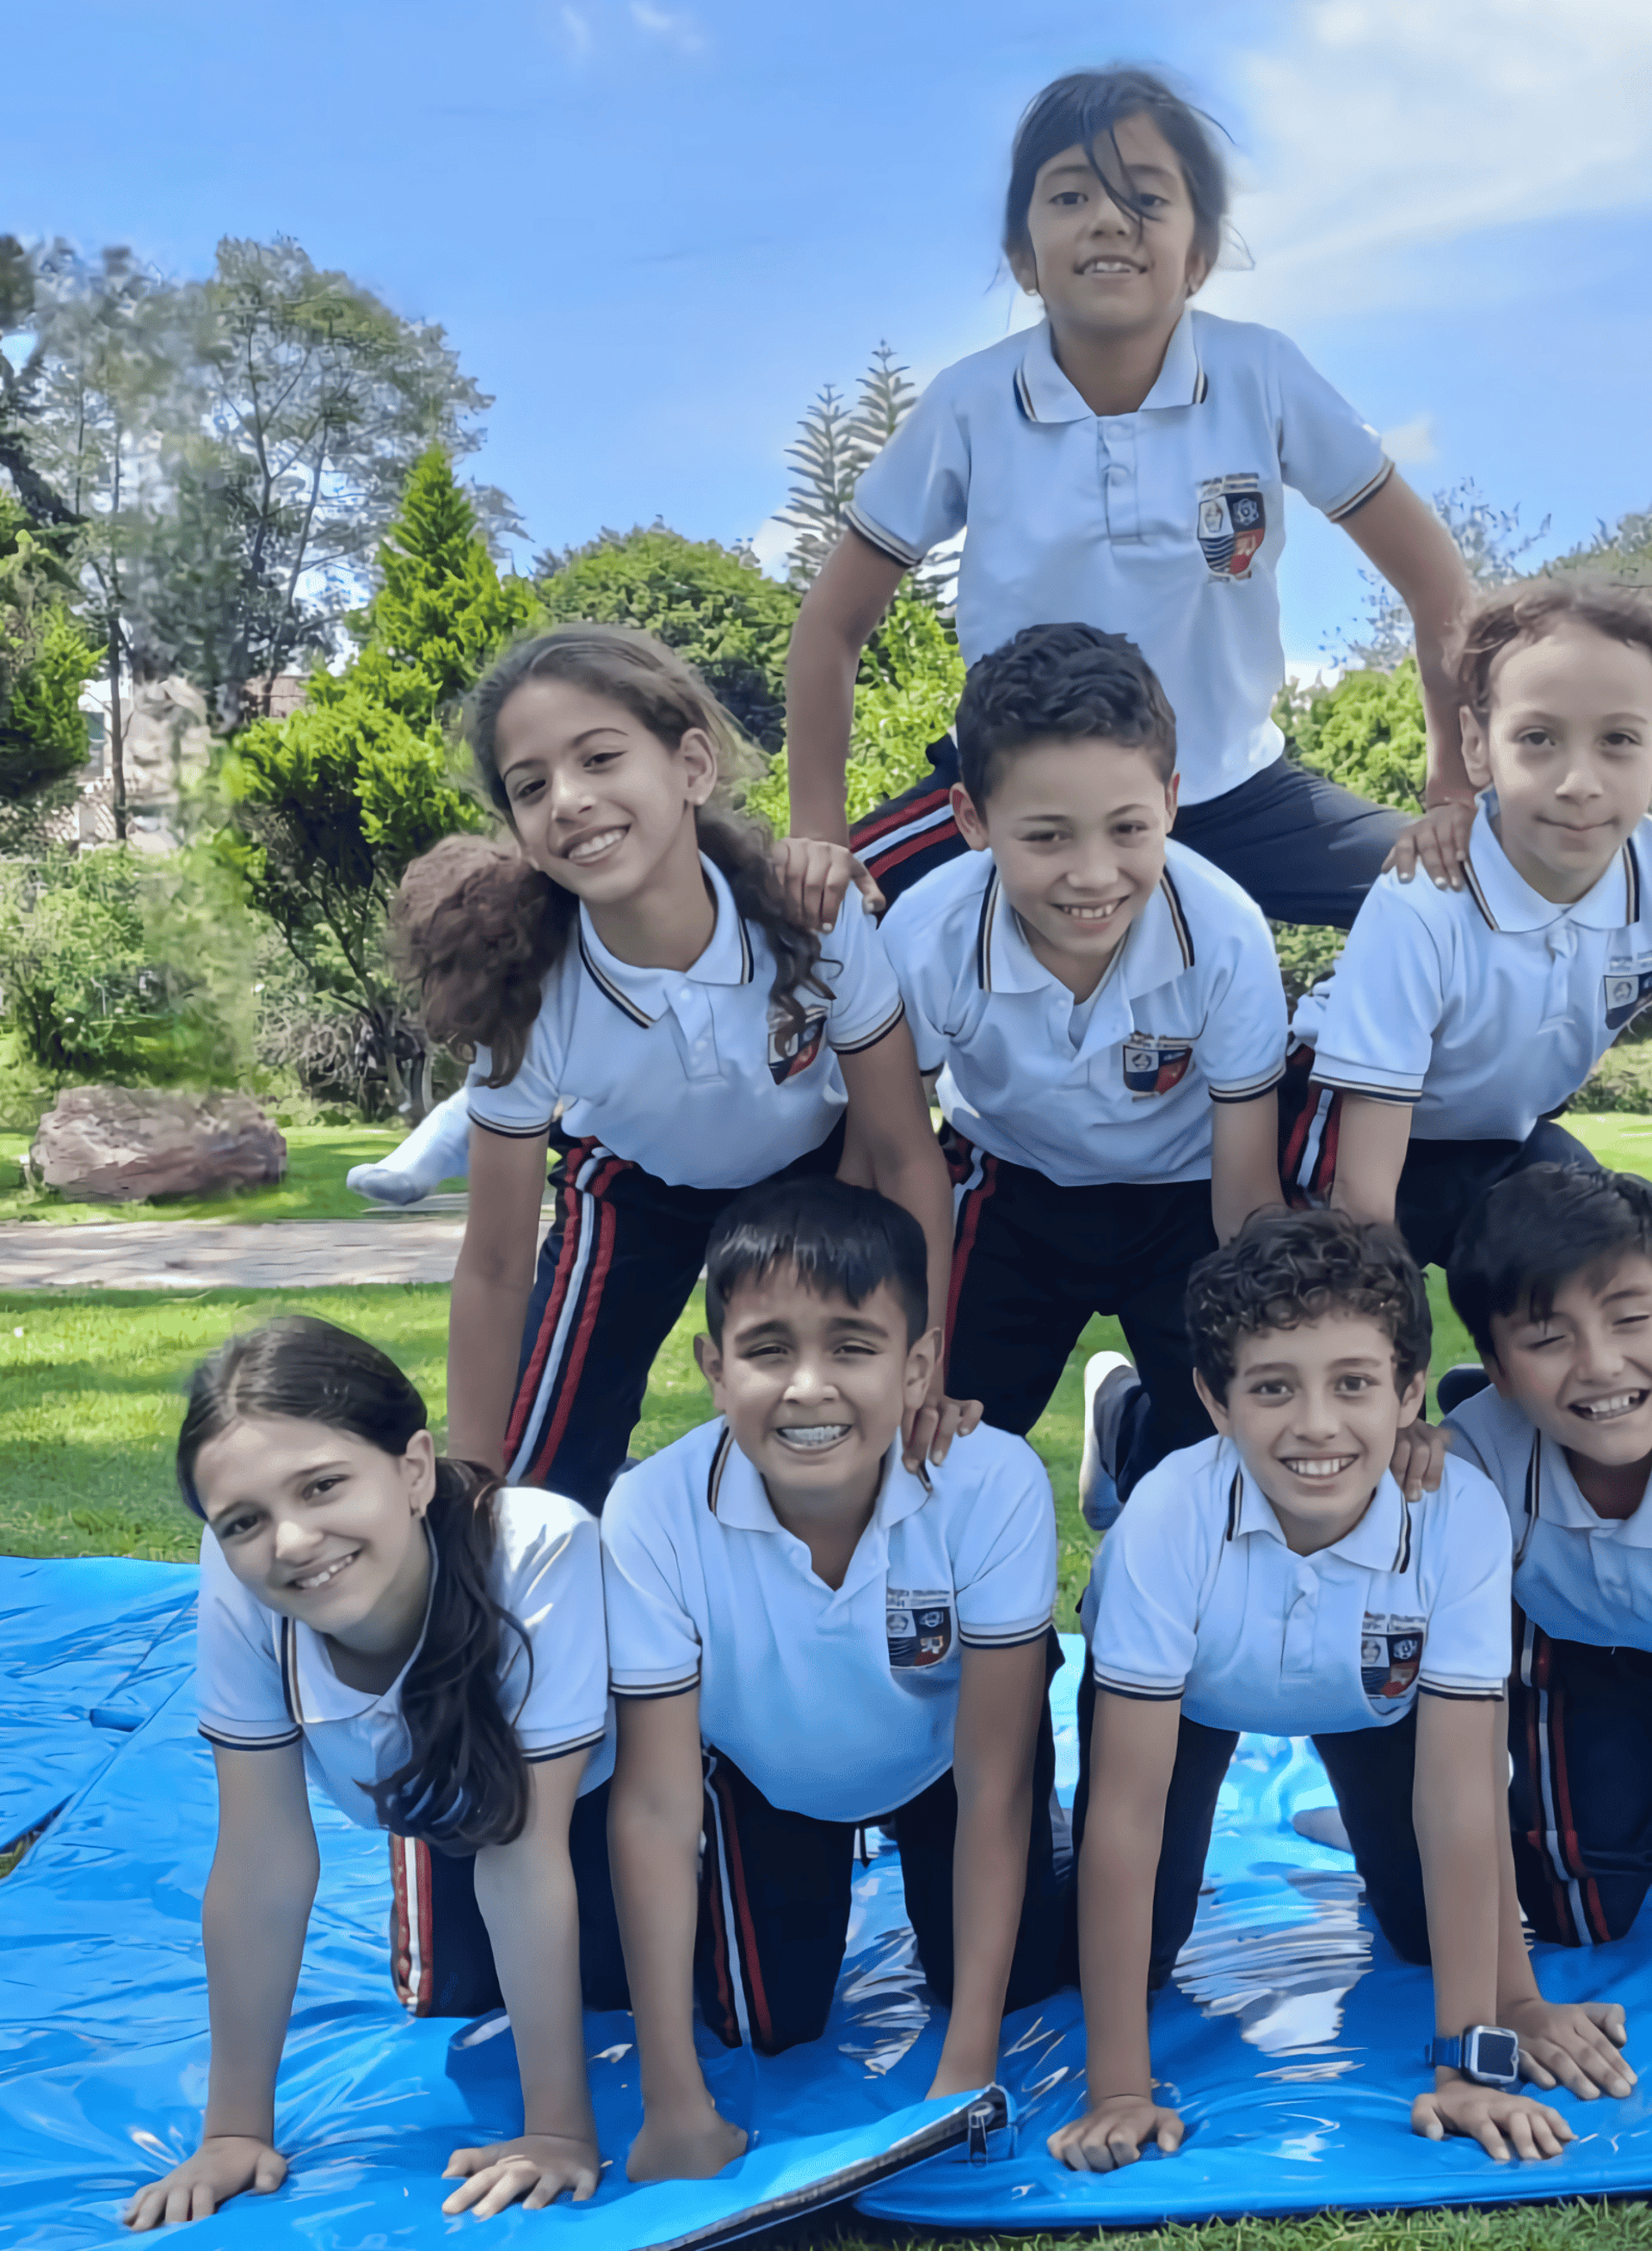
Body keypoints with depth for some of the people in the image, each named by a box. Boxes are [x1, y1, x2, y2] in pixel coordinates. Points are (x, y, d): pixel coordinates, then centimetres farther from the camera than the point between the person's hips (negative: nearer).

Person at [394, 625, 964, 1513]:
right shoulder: (530, 1000, -32)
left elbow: (905, 1155, -19)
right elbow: (494, 1268, -20)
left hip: (810, 1168, 0)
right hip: (637, 1192, 0)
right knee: (543, 1490, -5)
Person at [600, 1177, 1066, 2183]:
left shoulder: (996, 1485, -38)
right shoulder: (654, 1515, -37)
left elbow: (990, 1786, -28)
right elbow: (654, 1805, -28)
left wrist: (968, 2070, -28)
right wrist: (675, 2103, -28)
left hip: (942, 1753, 0)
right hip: (763, 1771, 0)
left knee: (1017, 1979, -6)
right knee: (766, 2028, -3)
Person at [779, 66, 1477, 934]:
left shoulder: (1262, 377, -13)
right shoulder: (970, 405, -13)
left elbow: (1433, 577, -4)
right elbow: (834, 622, -2)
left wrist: (1456, 795, -5)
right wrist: (818, 831, -7)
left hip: (1231, 794, 1)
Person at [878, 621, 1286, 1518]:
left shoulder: (1228, 939, -32)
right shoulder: (923, 939, -31)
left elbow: (1247, 1202, -20)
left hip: (1182, 1197, 0)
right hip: (1012, 1188, 0)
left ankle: (1134, 1418, 26)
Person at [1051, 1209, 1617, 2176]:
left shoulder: (1463, 1516, -38)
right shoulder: (1170, 1515, -41)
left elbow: (1459, 1795, -30)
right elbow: (1126, 1809, -36)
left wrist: (1473, 2062, -30)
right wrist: (1119, 2090, -34)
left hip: (1376, 1695, 2)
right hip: (1189, 1688, -1)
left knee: (1432, 1937, -1)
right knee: (1141, 1960, -9)